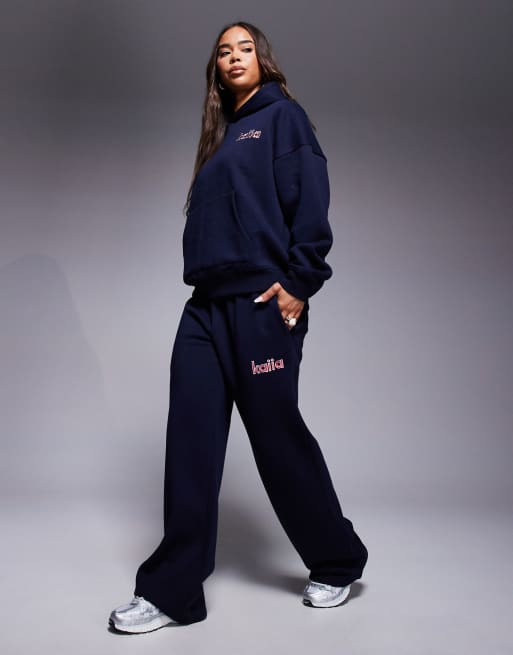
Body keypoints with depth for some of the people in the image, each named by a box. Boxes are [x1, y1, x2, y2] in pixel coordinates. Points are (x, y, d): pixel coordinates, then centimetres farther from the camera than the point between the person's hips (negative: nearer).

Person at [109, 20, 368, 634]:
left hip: (261, 304, -7)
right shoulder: (222, 135, 24)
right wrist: (203, 279, 10)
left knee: (279, 436, 1)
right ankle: (171, 590, 10)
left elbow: (311, 201, -8)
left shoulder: (282, 115, 4)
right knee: (190, 440, 1)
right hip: (207, 307, 7)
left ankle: (337, 564, 23)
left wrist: (299, 283, -15)